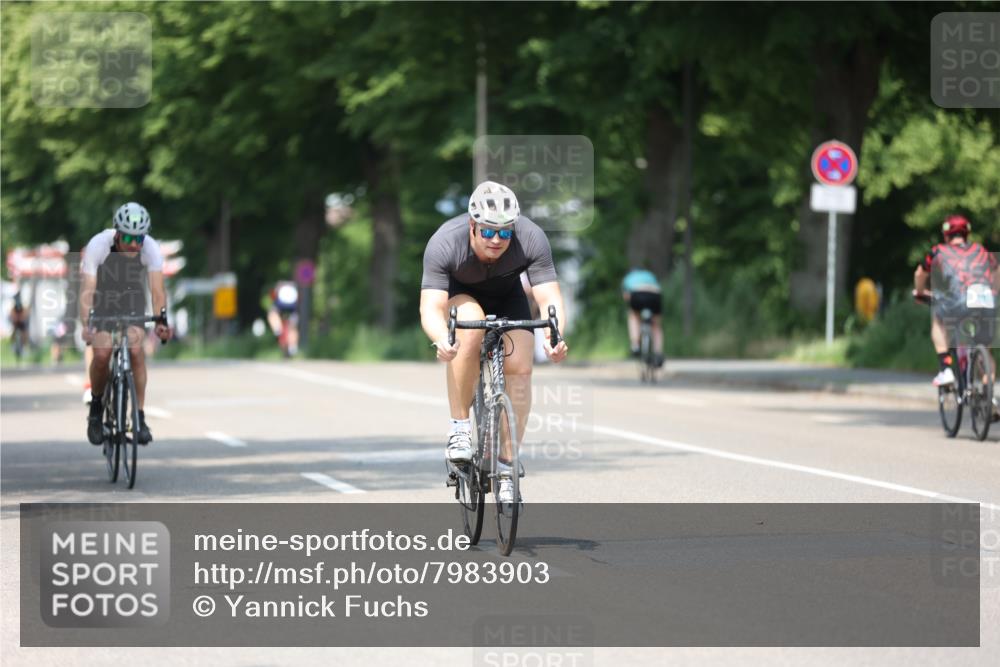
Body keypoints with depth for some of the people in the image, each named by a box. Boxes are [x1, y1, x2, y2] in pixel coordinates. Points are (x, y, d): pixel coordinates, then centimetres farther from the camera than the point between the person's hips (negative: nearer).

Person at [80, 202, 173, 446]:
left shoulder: (151, 248, -27)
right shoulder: (98, 245, -31)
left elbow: (157, 290, -31)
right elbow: (87, 290, -35)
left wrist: (160, 321, -49)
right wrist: (86, 324, -50)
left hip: (132, 299, 1)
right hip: (102, 298, -1)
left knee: (135, 349, -21)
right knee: (102, 353, -20)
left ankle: (140, 417, -13)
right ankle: (96, 406, 7)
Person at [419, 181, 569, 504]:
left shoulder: (531, 238, -33)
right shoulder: (444, 243, -36)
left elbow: (550, 298, -36)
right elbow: (431, 307, -41)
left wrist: (554, 336, -56)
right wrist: (441, 340, -63)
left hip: (507, 295, 2)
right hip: (459, 293, -2)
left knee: (520, 369, -16)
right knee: (471, 326, -35)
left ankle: (505, 467, -3)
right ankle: (459, 427, -23)